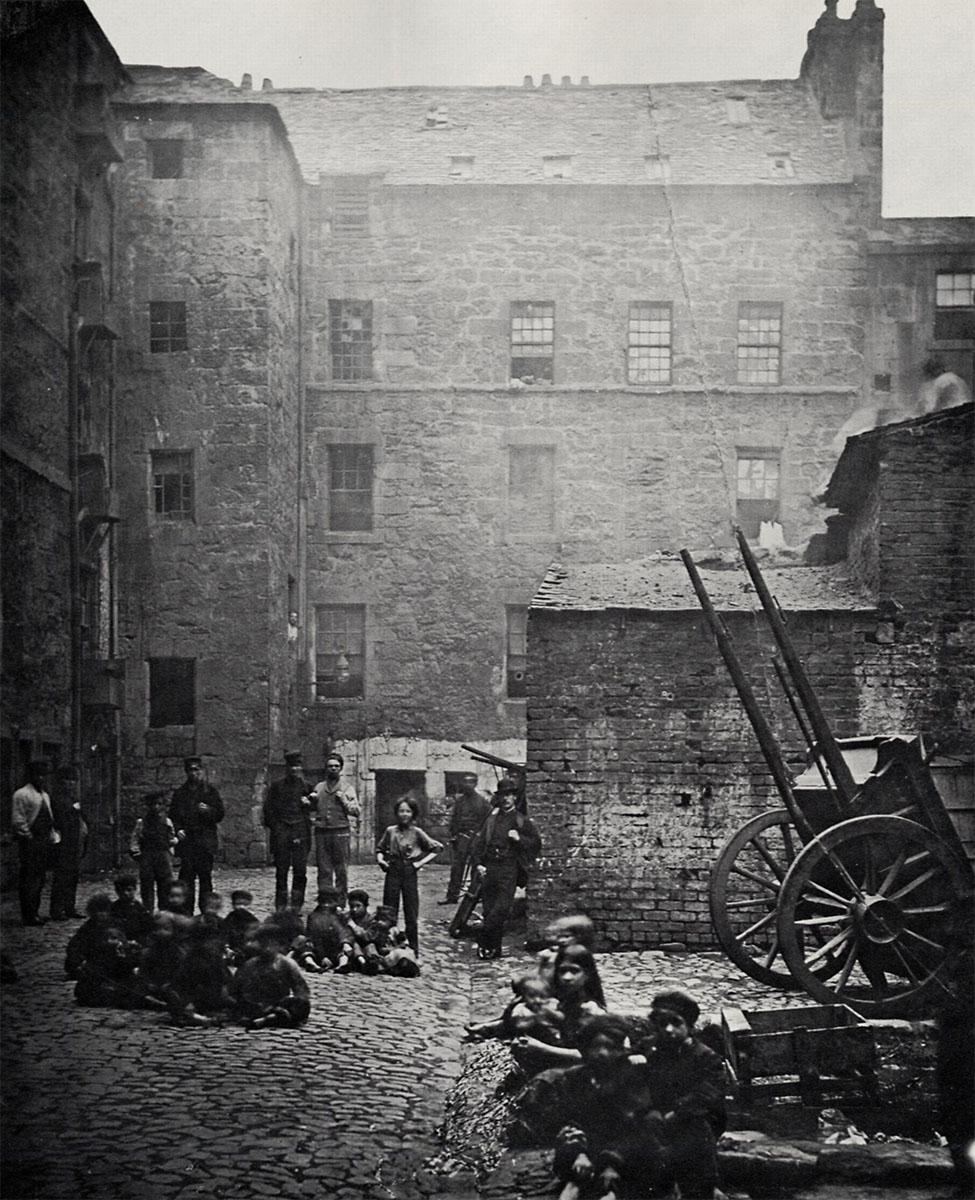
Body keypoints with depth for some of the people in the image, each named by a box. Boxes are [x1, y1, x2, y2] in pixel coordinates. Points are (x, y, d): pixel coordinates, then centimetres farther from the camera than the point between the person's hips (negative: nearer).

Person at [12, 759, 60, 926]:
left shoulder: (45, 796, 18)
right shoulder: (22, 795, -8)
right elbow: (18, 821, -12)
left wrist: (53, 836, 11)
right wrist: (30, 837, -12)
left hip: (44, 843, 8)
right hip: (30, 843, -8)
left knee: (39, 880, 11)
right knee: (29, 880, -6)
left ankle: (34, 912, 18)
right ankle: (29, 916, -2)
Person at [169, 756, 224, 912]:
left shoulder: (210, 791, 7)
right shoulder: (180, 792, 13)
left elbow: (220, 815, 5)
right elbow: (173, 815, 15)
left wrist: (208, 810, -14)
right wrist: (177, 829, -2)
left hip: (205, 839, -1)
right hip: (186, 839, 1)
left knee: (205, 875, -2)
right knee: (187, 876, -3)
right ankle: (186, 912, 0)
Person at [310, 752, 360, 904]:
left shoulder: (348, 789, 7)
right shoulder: (319, 787, 15)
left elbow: (356, 811, 2)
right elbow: (313, 808, 21)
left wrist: (343, 800, -8)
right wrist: (309, 802, 2)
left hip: (341, 832, -2)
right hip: (322, 832, 2)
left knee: (342, 871, -2)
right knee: (324, 870, 0)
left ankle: (340, 903, 4)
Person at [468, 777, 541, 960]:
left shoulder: (521, 820, 9)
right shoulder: (491, 819, 16)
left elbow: (537, 843, 8)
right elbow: (477, 843, 14)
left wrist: (519, 838, -8)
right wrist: (477, 864, 0)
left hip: (509, 868, -3)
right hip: (489, 867, 3)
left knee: (502, 907, -16)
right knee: (489, 909, 2)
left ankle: (484, 941, -9)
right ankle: (494, 949, 8)